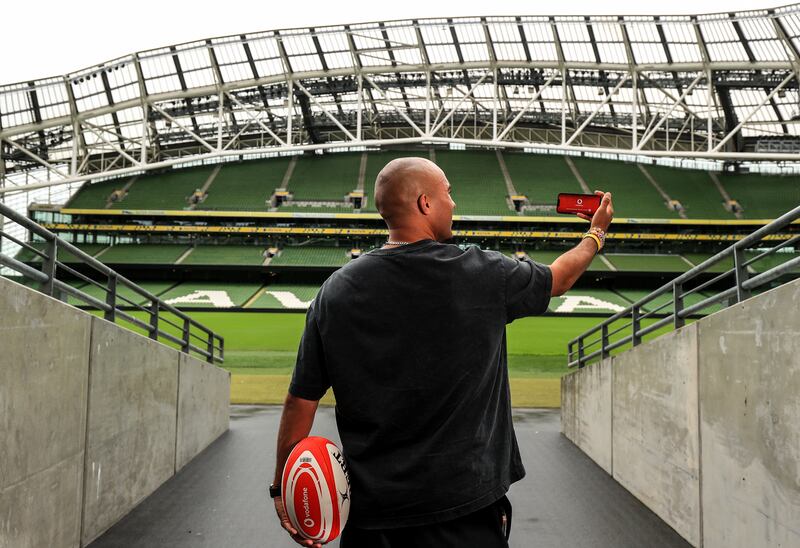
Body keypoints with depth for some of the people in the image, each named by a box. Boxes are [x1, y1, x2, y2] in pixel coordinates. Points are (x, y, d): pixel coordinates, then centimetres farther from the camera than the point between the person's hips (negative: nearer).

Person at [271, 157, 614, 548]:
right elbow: (559, 278, 10)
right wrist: (597, 234, 30)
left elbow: (301, 401, -3)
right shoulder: (483, 274, -10)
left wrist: (282, 487, 9)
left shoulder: (335, 292, -7)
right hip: (466, 511, -2)